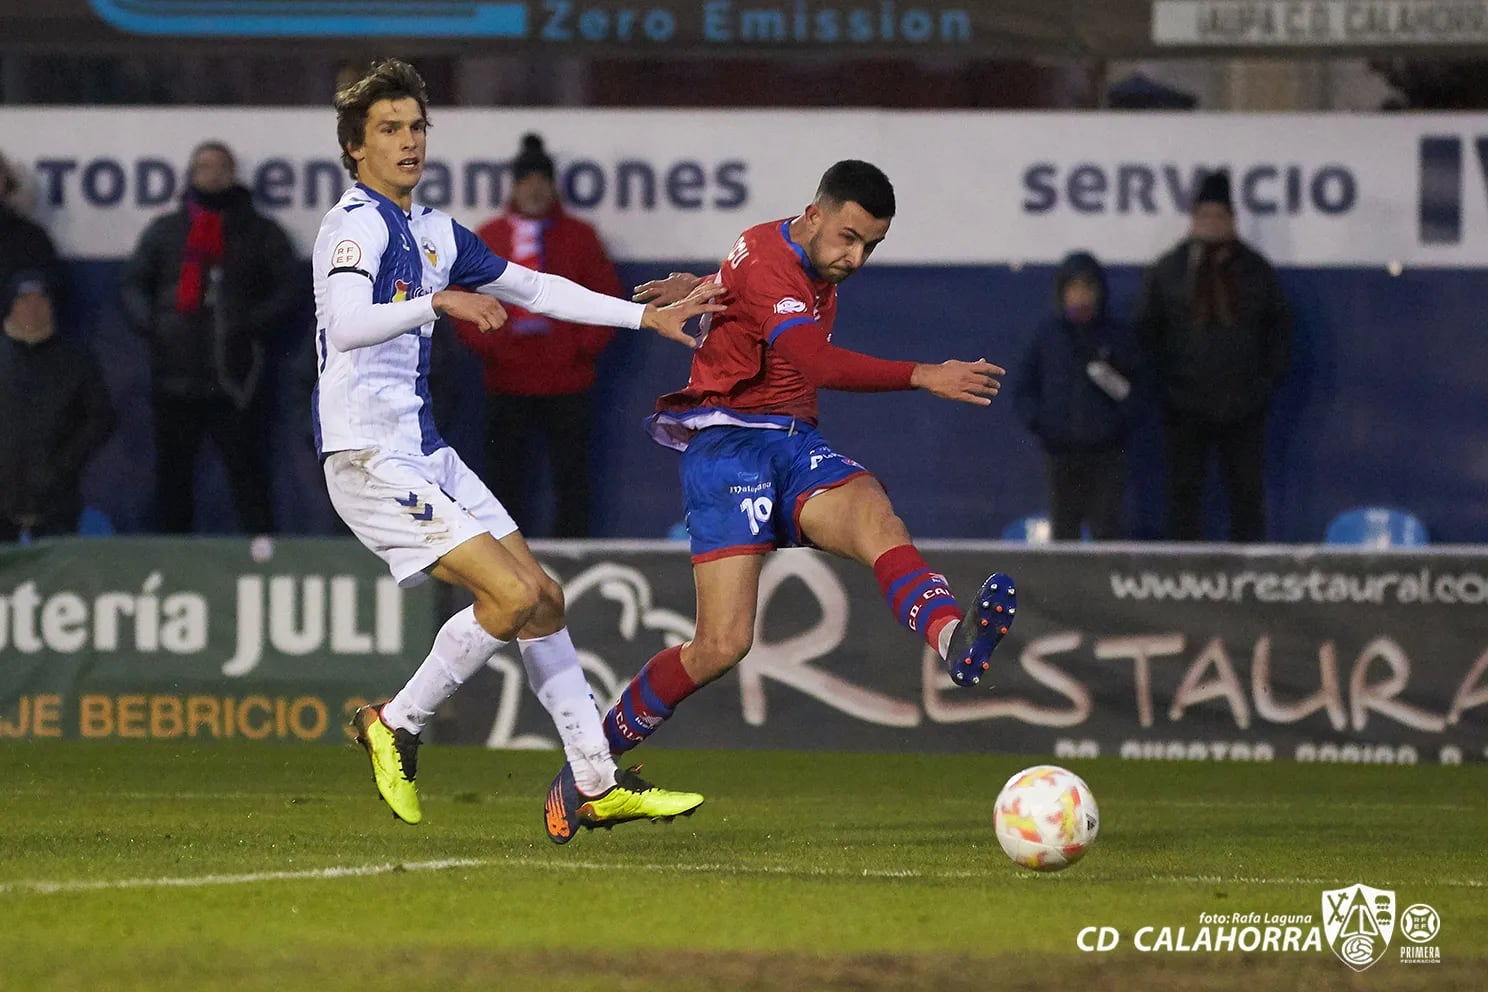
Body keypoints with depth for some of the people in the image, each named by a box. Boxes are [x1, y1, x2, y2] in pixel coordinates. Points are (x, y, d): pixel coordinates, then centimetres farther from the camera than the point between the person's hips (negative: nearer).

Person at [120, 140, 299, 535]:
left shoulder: (260, 233, 7)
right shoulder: (165, 230, 14)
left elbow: (288, 290, 3)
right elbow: (133, 283, 15)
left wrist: (252, 325, -13)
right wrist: (148, 321, -5)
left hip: (235, 380, -3)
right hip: (175, 379, 3)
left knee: (248, 477, -7)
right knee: (173, 475, 8)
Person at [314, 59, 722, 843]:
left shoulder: (430, 231, 17)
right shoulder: (357, 225, -13)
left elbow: (535, 289, 26)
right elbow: (348, 325, -31)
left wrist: (648, 316, 24)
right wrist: (437, 302, -44)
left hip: (425, 453, 9)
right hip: (372, 456, -9)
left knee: (544, 600, 7)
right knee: (516, 595, -18)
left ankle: (595, 786, 12)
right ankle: (396, 726, -2)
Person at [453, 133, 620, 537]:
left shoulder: (579, 237, 5)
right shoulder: (489, 238, 7)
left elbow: (606, 295, 6)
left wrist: (587, 344, -6)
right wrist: (485, 343, -6)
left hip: (568, 380, -1)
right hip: (507, 382, 1)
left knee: (571, 477, 1)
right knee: (505, 477, 3)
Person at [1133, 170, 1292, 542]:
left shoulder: (1256, 271, 7)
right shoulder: (1168, 272, 3)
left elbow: (1280, 328, 12)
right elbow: (1145, 331, 6)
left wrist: (1267, 382, 2)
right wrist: (1165, 383, -3)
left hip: (1243, 409, 1)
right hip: (1186, 410, -1)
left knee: (1248, 495, 3)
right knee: (1184, 495, 1)